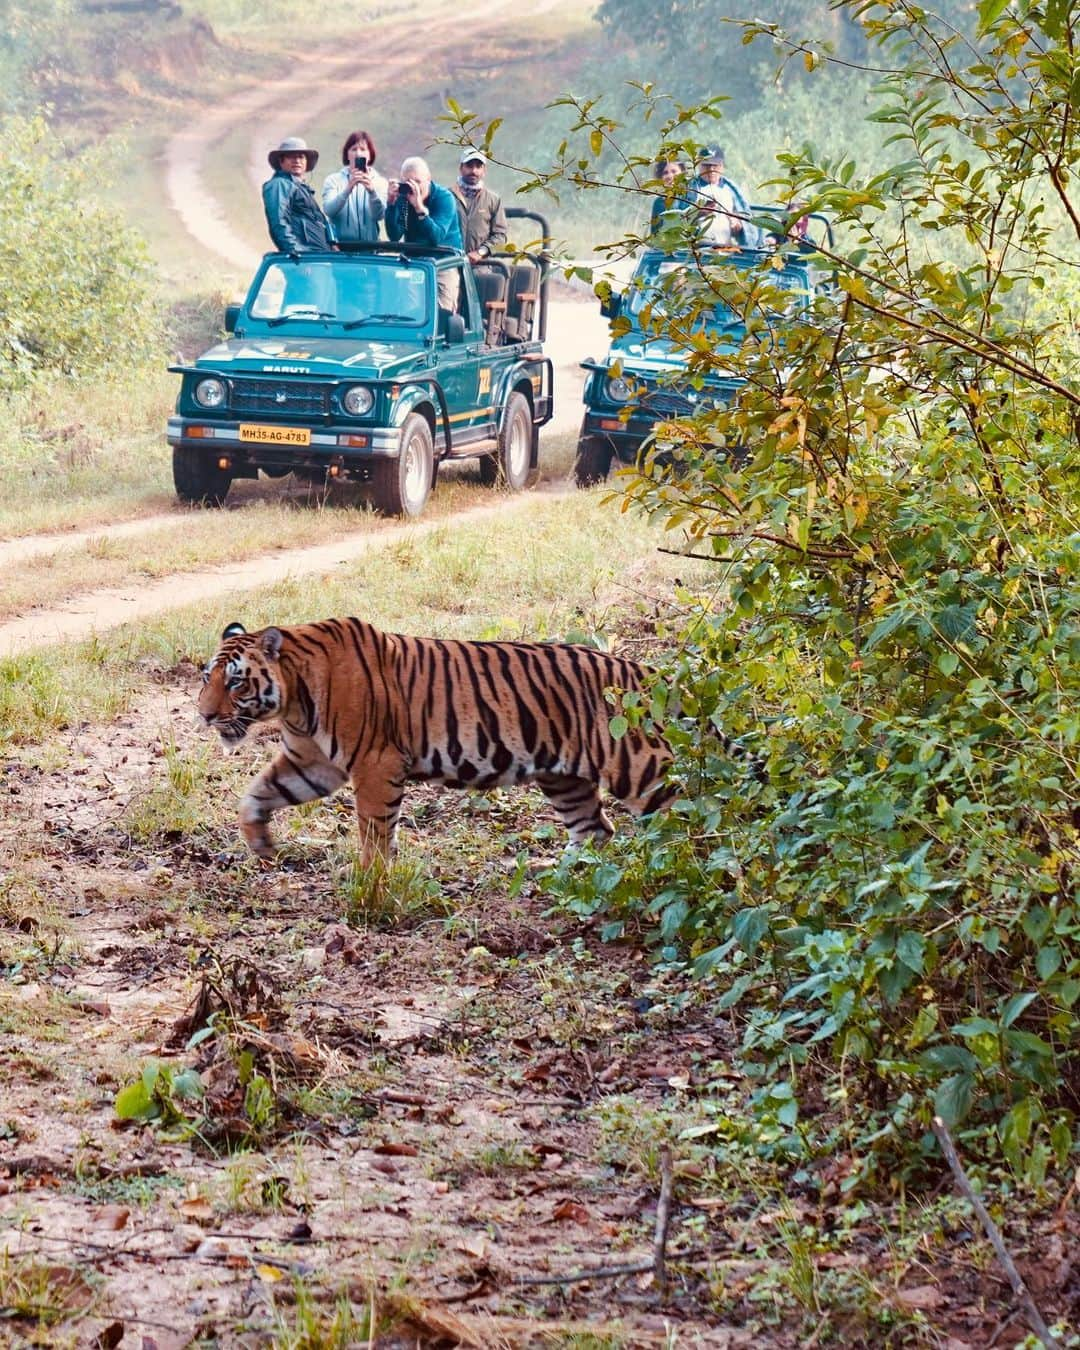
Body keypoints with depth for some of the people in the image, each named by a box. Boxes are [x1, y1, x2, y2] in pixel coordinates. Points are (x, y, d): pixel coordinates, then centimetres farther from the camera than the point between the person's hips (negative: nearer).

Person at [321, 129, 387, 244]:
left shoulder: (380, 182, 9)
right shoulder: (333, 180, 7)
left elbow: (379, 215, -5)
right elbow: (329, 211, -9)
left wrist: (372, 190, -22)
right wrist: (348, 189, -24)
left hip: (369, 243, 1)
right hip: (339, 244, -1)